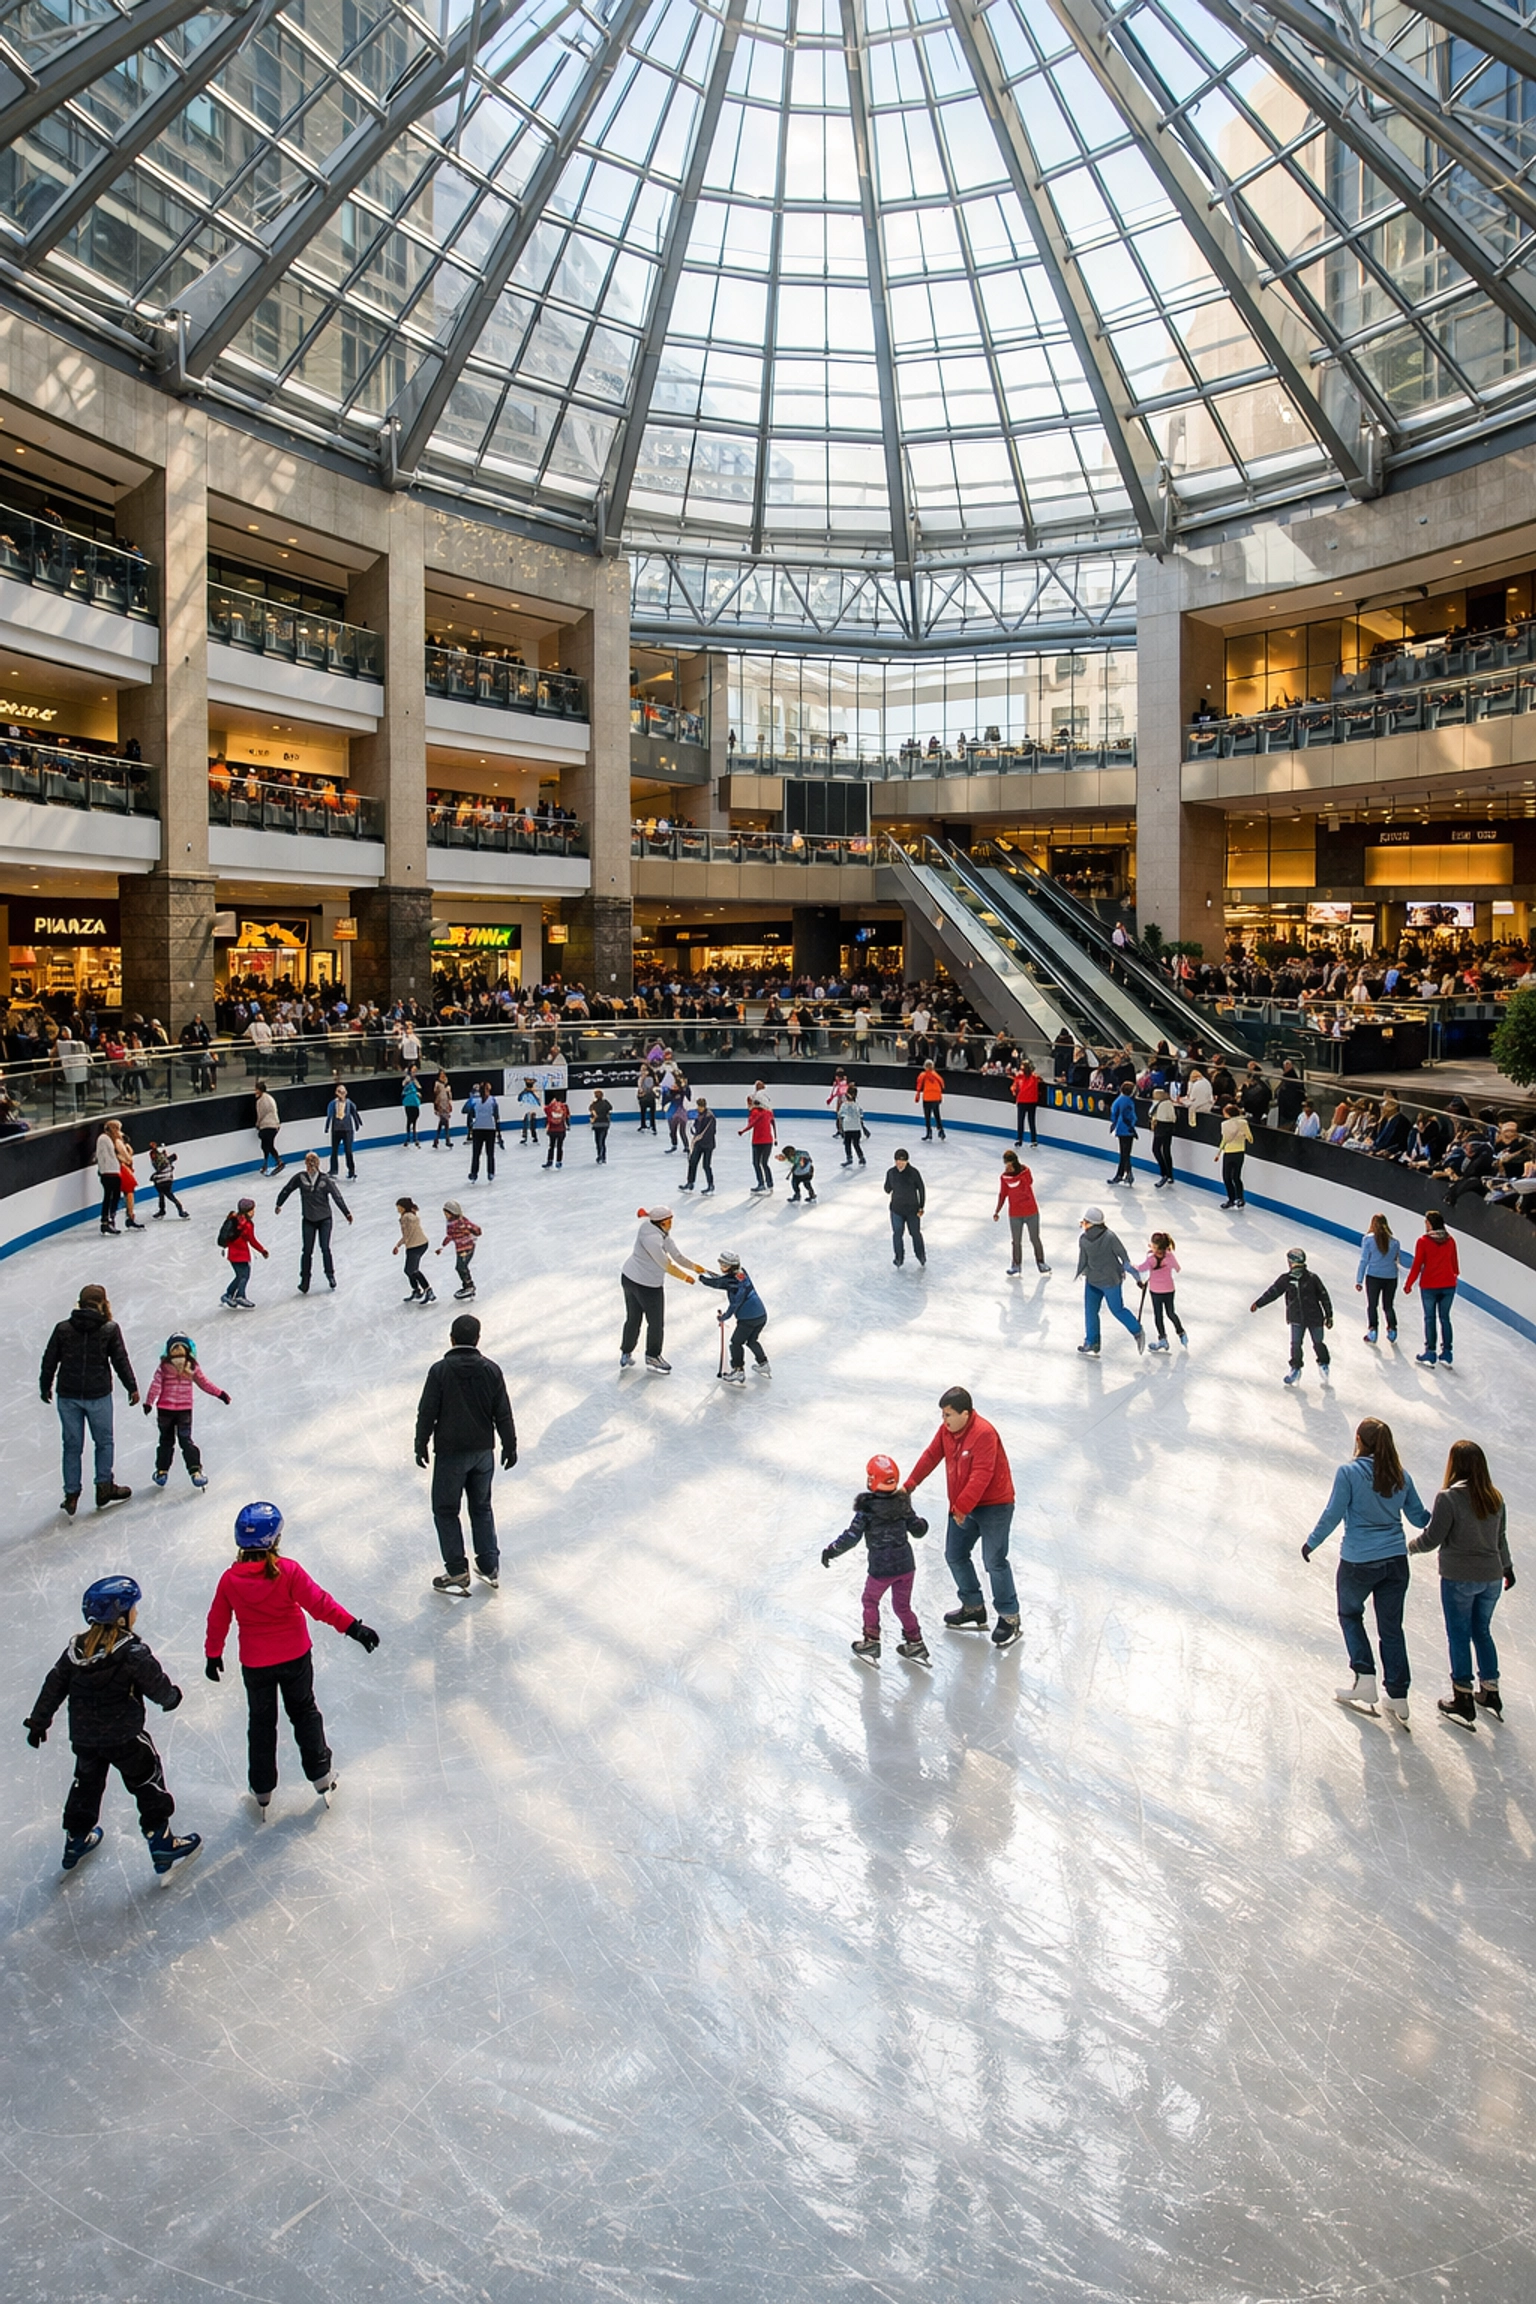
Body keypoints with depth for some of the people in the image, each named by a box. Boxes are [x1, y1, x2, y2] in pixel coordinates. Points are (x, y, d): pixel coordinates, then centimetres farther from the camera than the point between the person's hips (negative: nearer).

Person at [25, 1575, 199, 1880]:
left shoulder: (77, 1648, -4)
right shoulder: (134, 1654, -22)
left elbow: (54, 1685, 4)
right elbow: (160, 1688, -17)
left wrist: (38, 1720, 16)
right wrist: (172, 1696, 6)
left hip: (83, 1737, 6)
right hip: (125, 1738, -6)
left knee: (87, 1783, 28)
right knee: (148, 1785, 10)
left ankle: (76, 1841, 43)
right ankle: (163, 1846, 16)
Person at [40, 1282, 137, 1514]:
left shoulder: (63, 1329, -1)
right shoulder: (110, 1329, -8)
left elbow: (49, 1361, 5)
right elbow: (121, 1361, -5)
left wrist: (45, 1387, 20)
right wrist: (132, 1388, 5)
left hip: (67, 1395, 2)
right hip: (98, 1396, -2)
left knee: (72, 1445, 11)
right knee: (104, 1442, 14)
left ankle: (71, 1495, 15)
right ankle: (104, 1489, 17)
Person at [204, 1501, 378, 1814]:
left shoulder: (229, 1580, -12)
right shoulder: (288, 1571, -20)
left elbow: (218, 1621, 0)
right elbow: (319, 1604, -21)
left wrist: (212, 1655, 15)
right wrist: (352, 1626, -18)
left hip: (254, 1664, 1)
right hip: (295, 1657, -1)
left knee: (262, 1723, 18)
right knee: (304, 1712, 20)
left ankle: (261, 1790, 26)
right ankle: (321, 1774, 27)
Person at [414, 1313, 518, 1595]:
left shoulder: (440, 1370, -13)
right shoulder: (491, 1370, -4)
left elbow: (427, 1412, -9)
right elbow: (503, 1414, 0)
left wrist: (421, 1445, 4)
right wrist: (509, 1445, 12)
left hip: (450, 1454, -4)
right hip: (483, 1451, 4)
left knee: (445, 1510, 9)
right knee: (482, 1508, 18)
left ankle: (457, 1572, 6)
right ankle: (489, 1567, 21)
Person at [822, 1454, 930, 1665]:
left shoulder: (867, 1509, -15)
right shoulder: (903, 1504, -2)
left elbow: (852, 1537, -16)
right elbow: (917, 1530, 7)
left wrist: (831, 1551, -4)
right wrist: (922, 1524, 29)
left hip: (881, 1568, -4)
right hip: (906, 1564, 4)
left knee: (871, 1601, 19)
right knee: (902, 1605, 21)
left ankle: (871, 1644, 23)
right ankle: (915, 1644, 25)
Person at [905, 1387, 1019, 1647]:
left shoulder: (984, 1433, -26)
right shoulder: (946, 1430, -1)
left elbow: (981, 1476, -29)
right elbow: (930, 1456, 6)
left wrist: (961, 1508, -26)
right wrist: (909, 1486, -1)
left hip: (993, 1505, -9)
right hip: (962, 1506, 9)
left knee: (994, 1561, -8)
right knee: (954, 1555, 13)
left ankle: (1009, 1617, 7)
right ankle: (974, 1608, 29)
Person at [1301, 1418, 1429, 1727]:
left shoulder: (1348, 1472, -13)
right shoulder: (1401, 1476, 0)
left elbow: (1332, 1515, -11)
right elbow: (1419, 1518, 7)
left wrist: (1312, 1542, 4)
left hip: (1358, 1562, -4)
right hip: (1396, 1562, 4)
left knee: (1350, 1614, 20)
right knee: (1391, 1626, 11)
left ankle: (1365, 1679, 11)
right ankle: (1398, 1698, 10)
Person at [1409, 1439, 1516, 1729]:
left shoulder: (1449, 1497, -18)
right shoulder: (1495, 1498, 1)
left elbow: (1432, 1539, -14)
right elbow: (1501, 1539, 13)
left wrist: (1411, 1546, 6)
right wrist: (1507, 1568, 29)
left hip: (1459, 1577, -6)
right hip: (1491, 1577, 6)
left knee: (1459, 1636, 5)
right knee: (1483, 1632, 19)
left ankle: (1463, 1700, 10)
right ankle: (1490, 1694, 26)